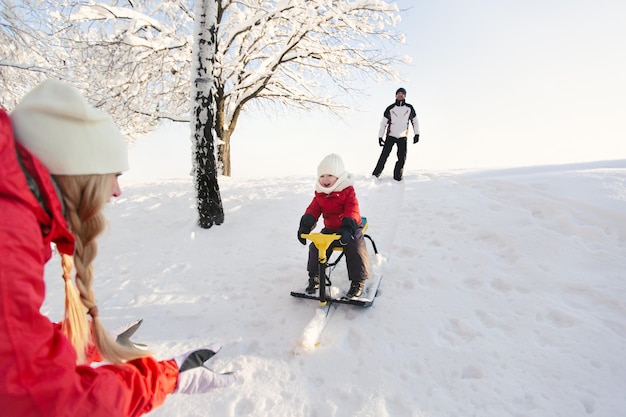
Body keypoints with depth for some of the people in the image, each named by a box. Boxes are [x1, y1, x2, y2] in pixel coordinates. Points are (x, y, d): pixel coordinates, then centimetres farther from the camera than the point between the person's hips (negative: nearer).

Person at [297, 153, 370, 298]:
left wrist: (347, 228, -37)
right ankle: (314, 276, 14)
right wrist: (305, 225, -18)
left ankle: (358, 282, -3)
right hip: (330, 229, 4)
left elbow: (352, 210, -22)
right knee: (315, 248, -7)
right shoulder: (320, 194, 3)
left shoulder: (348, 190, -12)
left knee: (356, 251, -21)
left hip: (349, 230, -4)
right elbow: (313, 210, -1)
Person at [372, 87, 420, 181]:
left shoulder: (409, 108, 0)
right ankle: (375, 174, -2)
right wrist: (380, 136, -6)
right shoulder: (390, 109, -5)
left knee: (402, 157, -5)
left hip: (403, 137, 2)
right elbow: (383, 123, -2)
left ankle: (397, 176, 8)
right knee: (384, 155, -9)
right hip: (390, 136, -2)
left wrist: (417, 134, 6)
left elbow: (414, 121, 11)